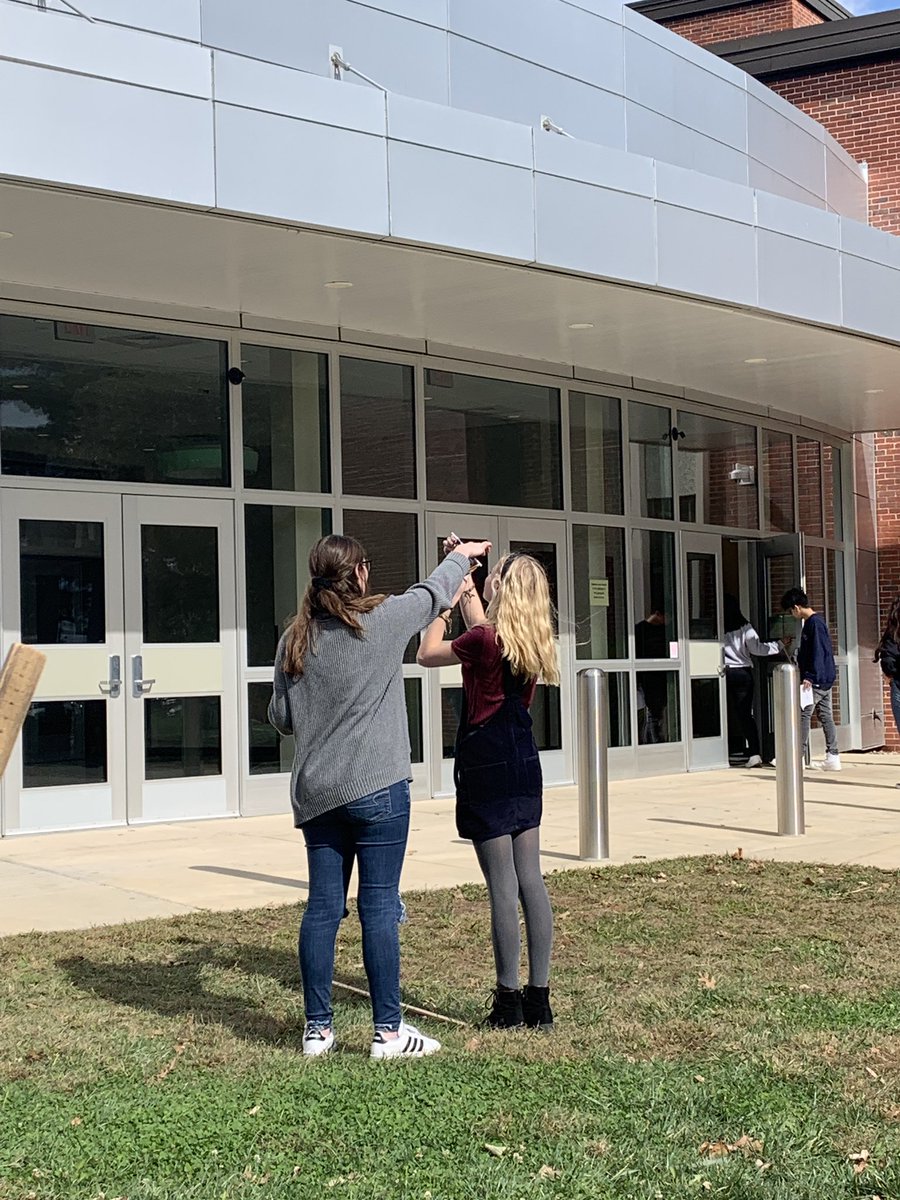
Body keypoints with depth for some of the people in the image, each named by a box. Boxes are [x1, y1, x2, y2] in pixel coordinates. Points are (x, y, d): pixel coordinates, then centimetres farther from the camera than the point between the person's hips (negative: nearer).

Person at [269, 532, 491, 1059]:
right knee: (380, 908, 0)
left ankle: (318, 1029, 16)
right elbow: (434, 594, 12)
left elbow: (281, 717, 10)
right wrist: (463, 556, 30)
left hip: (315, 793, 5)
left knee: (323, 907, 9)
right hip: (376, 788, -5)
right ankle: (388, 1030, 6)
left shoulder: (295, 639, 4)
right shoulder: (383, 620, -7)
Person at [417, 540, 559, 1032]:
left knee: (502, 886, -3)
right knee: (530, 880, 8)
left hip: (487, 766, -7)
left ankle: (509, 1000, 4)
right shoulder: (533, 642, 5)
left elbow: (427, 654, 0)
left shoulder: (484, 639, -16)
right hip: (525, 763, 7)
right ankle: (539, 998, 12)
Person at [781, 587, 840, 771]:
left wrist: (810, 677, -23)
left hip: (817, 680, -10)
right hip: (825, 679, 10)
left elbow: (818, 652, -20)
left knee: (803, 714, -6)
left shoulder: (814, 623, -14)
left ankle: (799, 757, -5)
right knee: (825, 716, 8)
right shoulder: (812, 622, 16)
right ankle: (833, 757, 8)